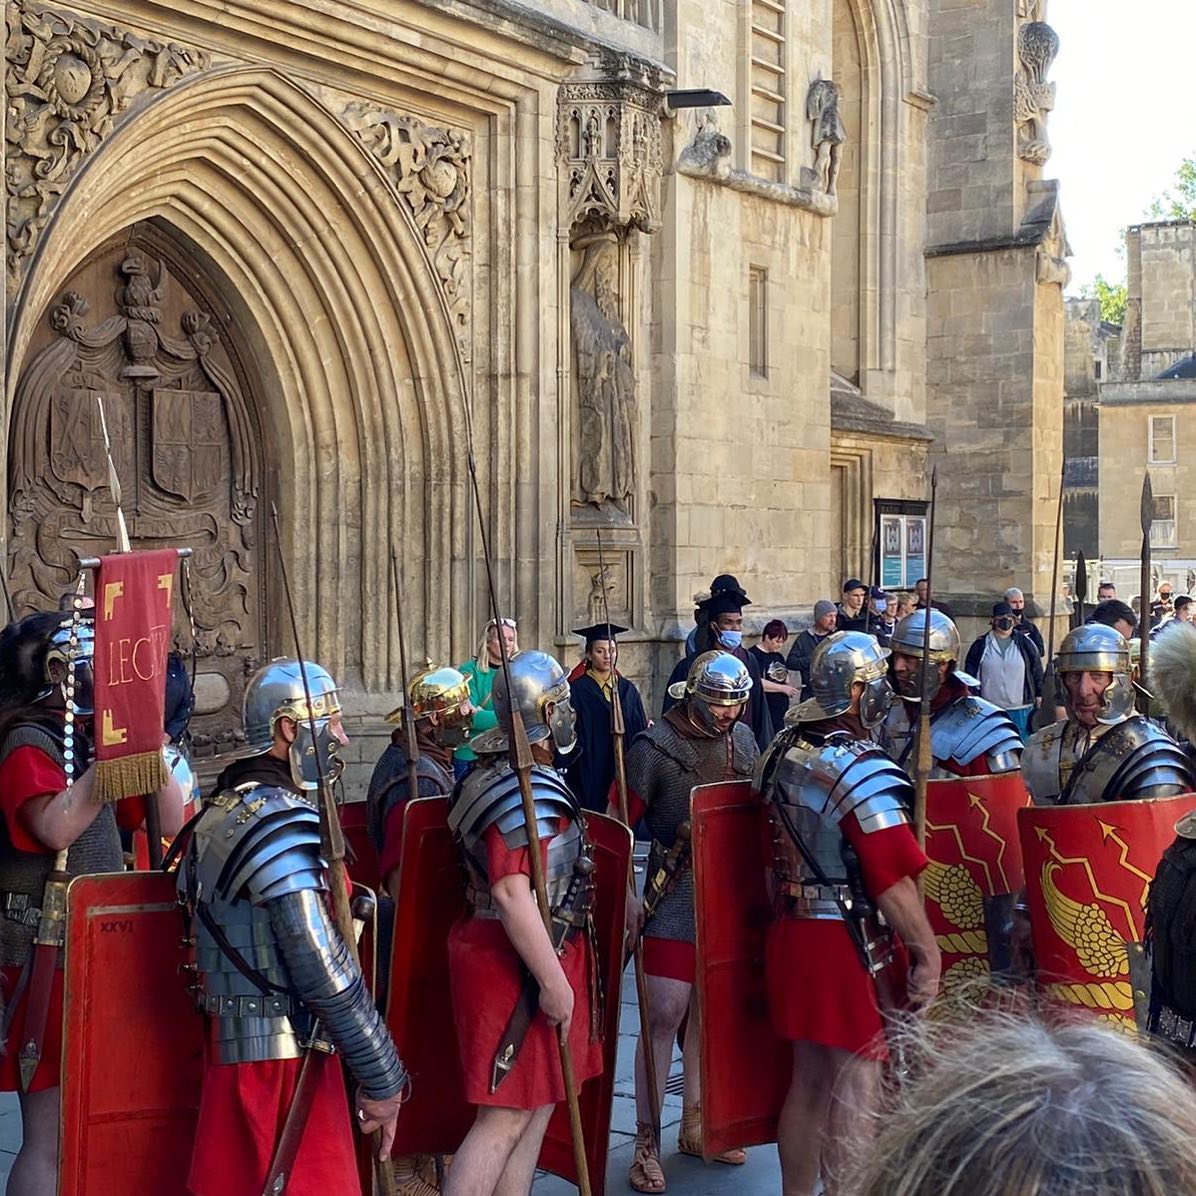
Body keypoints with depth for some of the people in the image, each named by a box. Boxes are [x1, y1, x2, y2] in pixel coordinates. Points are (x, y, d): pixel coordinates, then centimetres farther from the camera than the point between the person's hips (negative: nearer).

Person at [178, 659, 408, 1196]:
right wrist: (382, 1080, -16)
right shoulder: (280, 820, -18)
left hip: (233, 1044, 9)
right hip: (285, 1055, -9)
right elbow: (324, 969, -21)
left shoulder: (225, 809, 12)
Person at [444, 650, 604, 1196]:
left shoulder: (491, 774, 13)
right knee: (506, 1118, -6)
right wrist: (553, 981, -25)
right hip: (520, 963, -10)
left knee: (536, 1105, 17)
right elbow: (512, 892, -28)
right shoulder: (527, 792, -20)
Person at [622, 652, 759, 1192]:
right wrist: (626, 896, -16)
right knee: (666, 1014, -8)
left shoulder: (743, 739, 8)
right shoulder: (655, 746, -10)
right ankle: (646, 1142, 1)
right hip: (676, 899, -6)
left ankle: (694, 1125, 27)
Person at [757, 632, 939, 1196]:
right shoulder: (864, 773, -20)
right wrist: (928, 952, -14)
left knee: (807, 1079, 19)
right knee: (855, 1090, 2)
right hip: (851, 943, -8)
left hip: (792, 932, 8)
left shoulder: (783, 751, 5)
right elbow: (894, 883, -22)